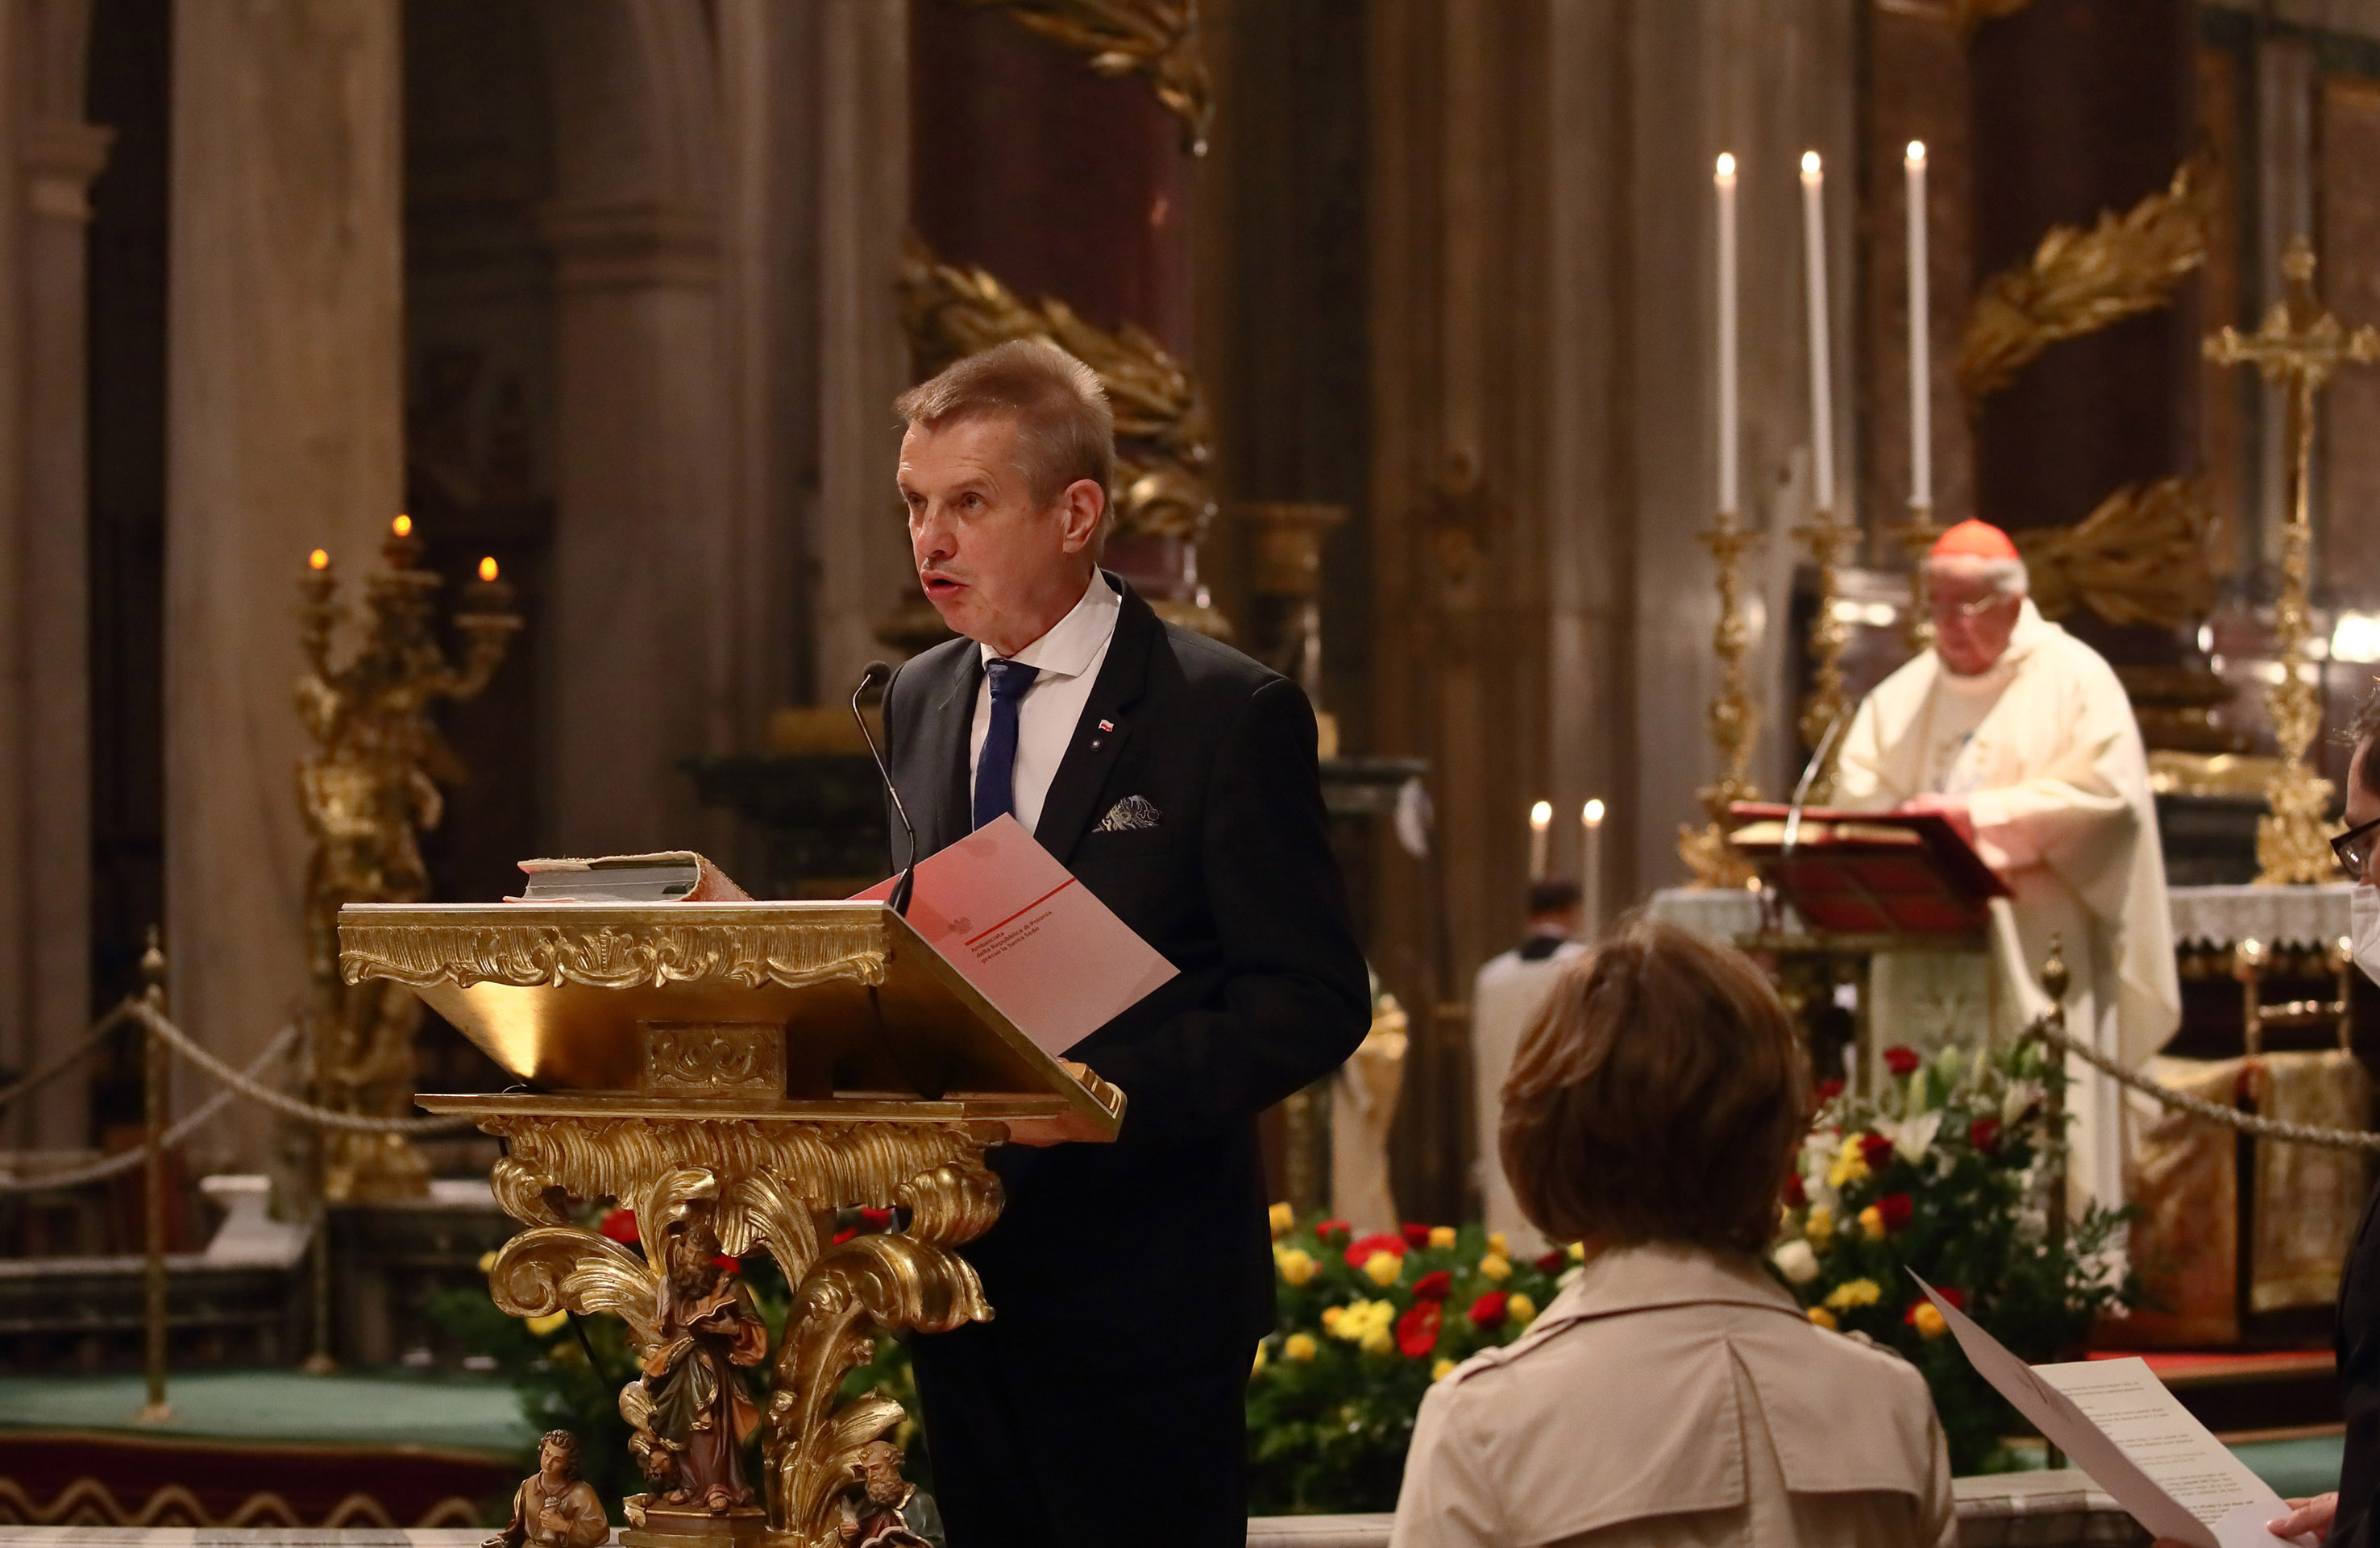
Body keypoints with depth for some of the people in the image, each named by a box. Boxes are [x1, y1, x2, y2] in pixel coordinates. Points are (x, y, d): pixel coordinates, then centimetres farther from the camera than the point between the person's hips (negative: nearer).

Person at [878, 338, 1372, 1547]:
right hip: (959, 1264, 6)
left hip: (1141, 1276, -6)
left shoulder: (1231, 715, -8)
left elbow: (1314, 1000, -11)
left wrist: (1104, 1090, -24)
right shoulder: (917, 701, 12)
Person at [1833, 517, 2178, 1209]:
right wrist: (1906, 818, -14)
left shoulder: (2074, 679, 3)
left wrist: (1979, 815, -17)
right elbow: (1855, 795, 9)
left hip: (2038, 960, -4)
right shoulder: (1903, 695, 18)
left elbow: (2105, 793, -10)